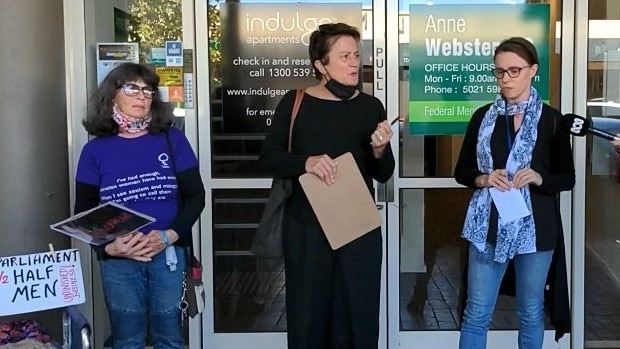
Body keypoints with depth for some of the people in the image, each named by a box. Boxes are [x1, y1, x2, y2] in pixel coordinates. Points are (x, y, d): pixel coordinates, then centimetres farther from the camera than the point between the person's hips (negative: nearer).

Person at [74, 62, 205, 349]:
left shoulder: (172, 140, 2)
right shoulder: (96, 150, 2)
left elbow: (195, 195, 0)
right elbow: (83, 213, 3)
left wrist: (169, 236, -15)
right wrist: (108, 248, -14)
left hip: (169, 255, 0)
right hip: (117, 261, 0)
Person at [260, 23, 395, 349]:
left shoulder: (371, 106, 3)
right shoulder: (294, 102, -1)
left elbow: (383, 175, 6)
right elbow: (269, 156, -3)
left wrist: (379, 150, -15)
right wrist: (306, 162, -20)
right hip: (305, 227, -1)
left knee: (359, 313, 8)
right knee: (306, 312, 8)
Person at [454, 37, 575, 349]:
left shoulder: (551, 119, -1)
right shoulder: (482, 117, 3)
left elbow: (567, 178, 3)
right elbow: (461, 171, 8)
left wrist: (539, 178, -16)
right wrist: (484, 179, -12)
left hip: (535, 226, -1)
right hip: (489, 225, 1)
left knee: (531, 312, 12)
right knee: (476, 313, 4)